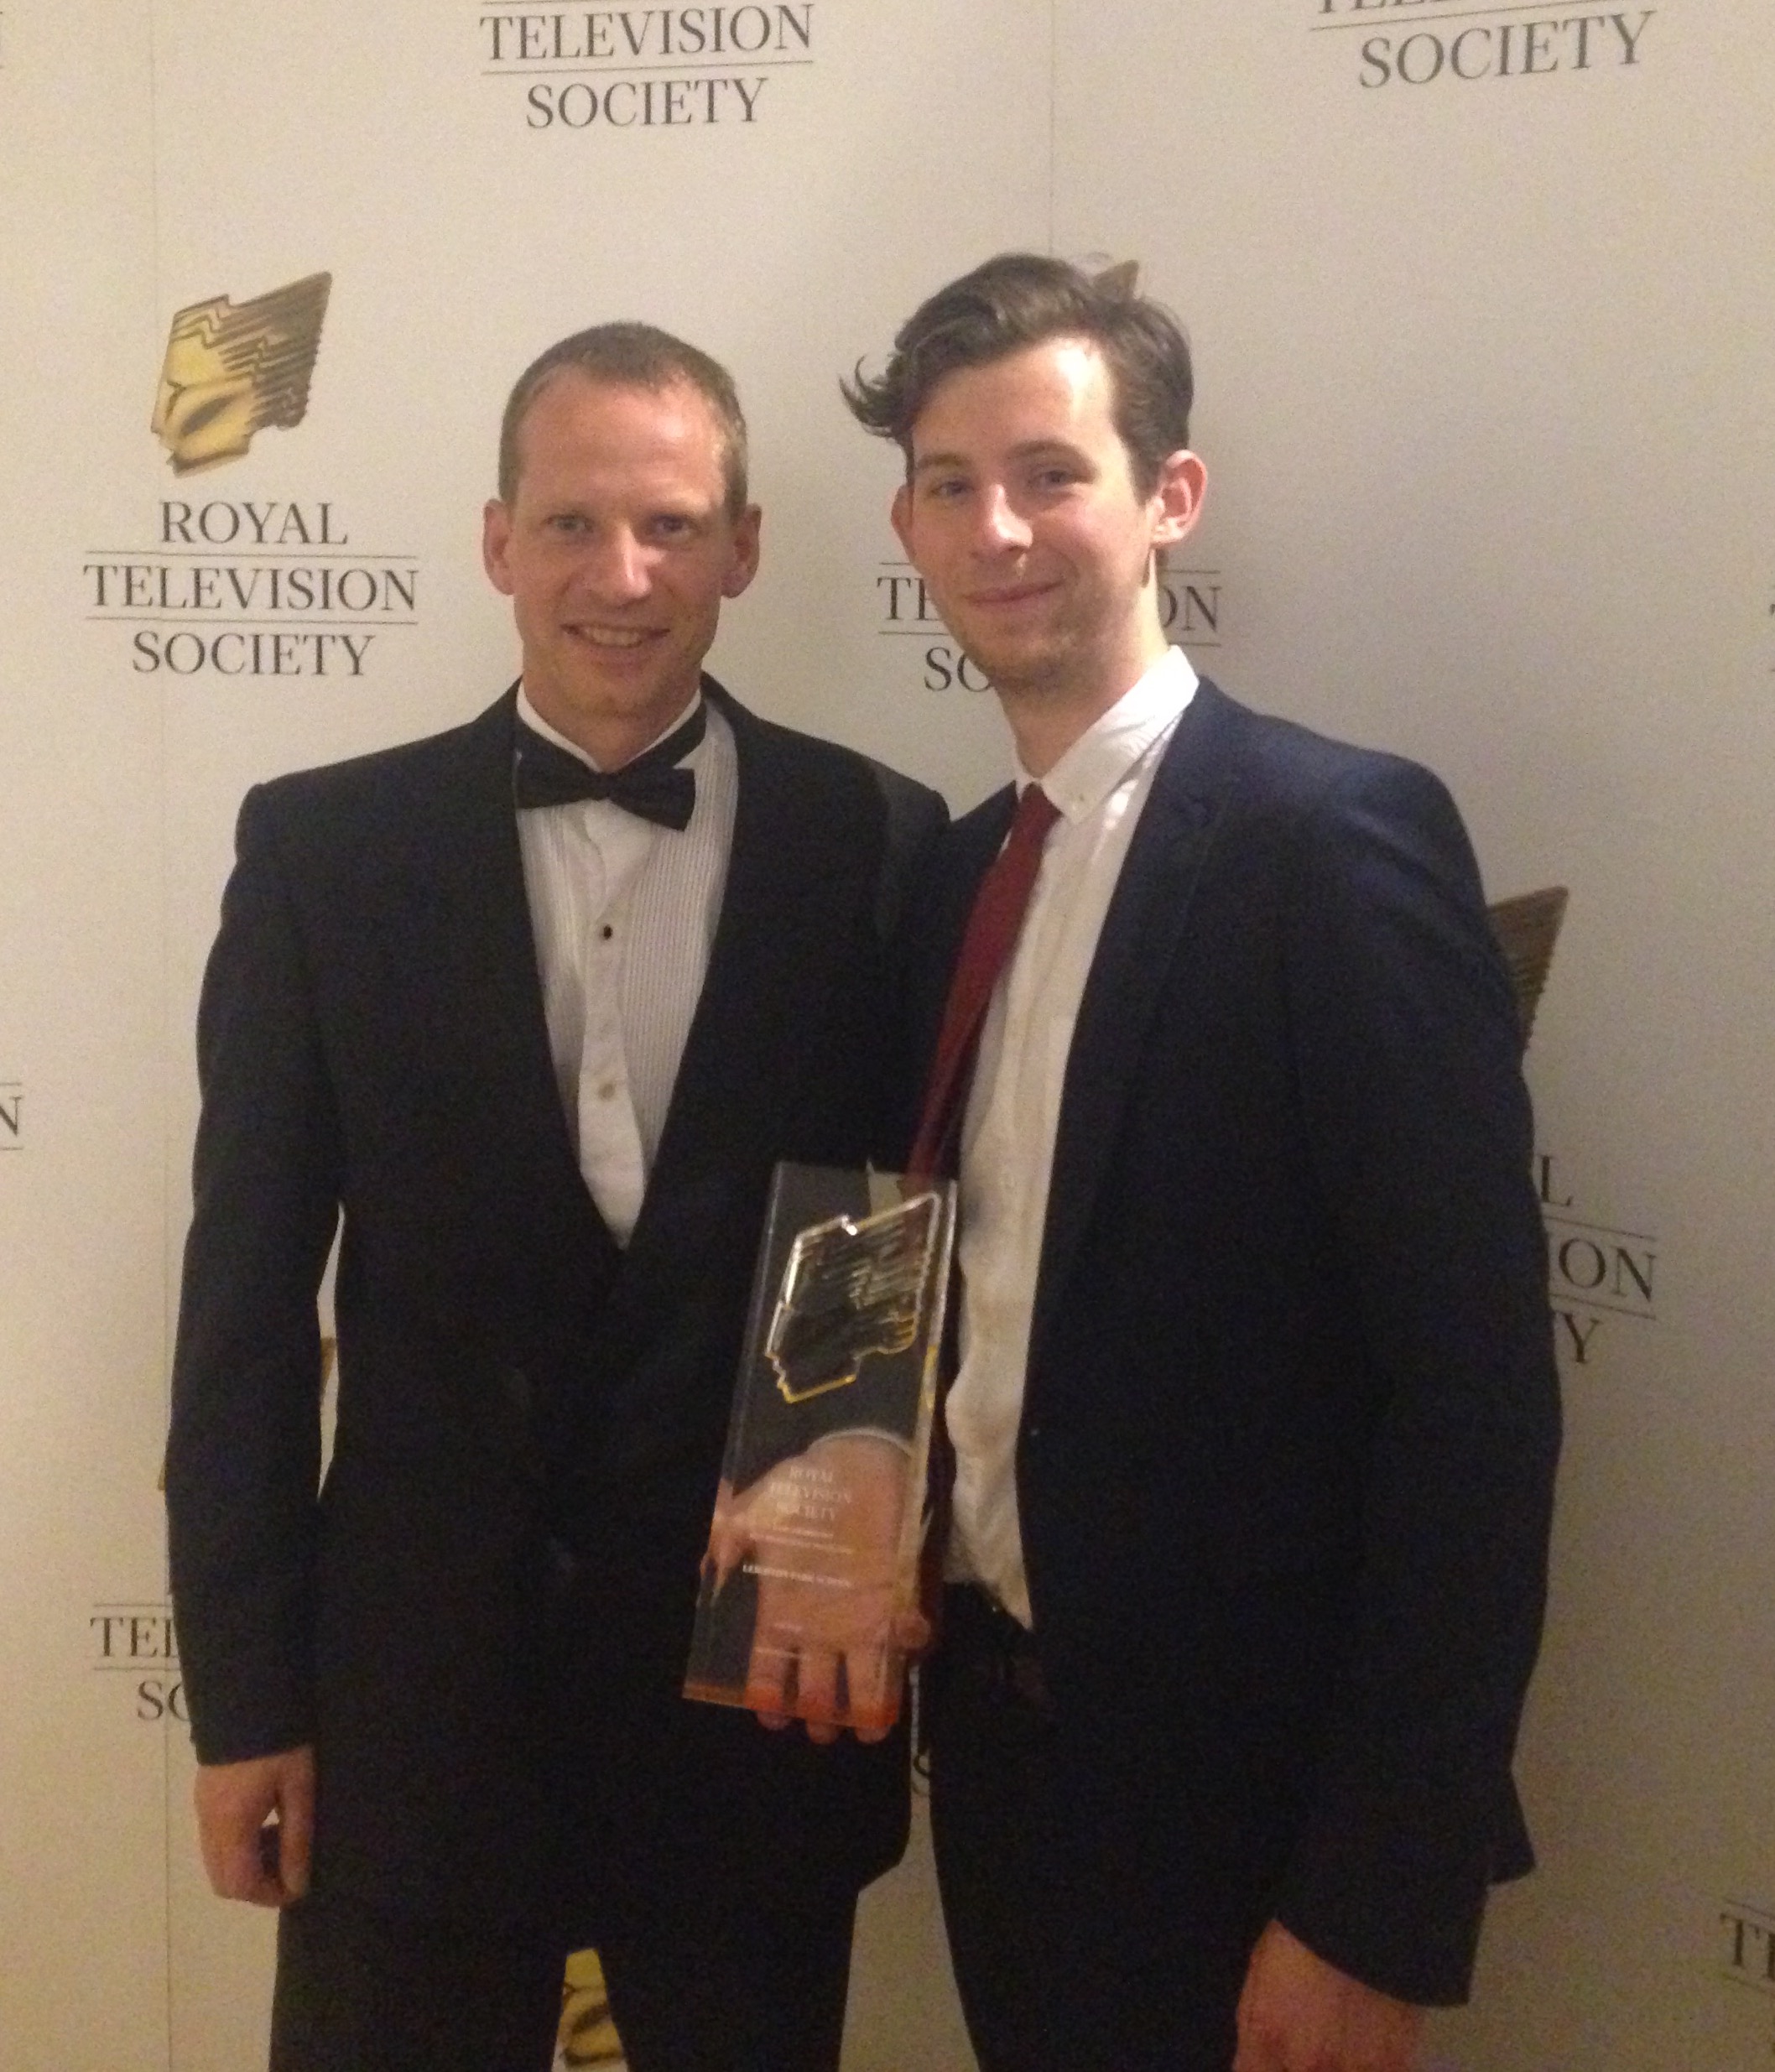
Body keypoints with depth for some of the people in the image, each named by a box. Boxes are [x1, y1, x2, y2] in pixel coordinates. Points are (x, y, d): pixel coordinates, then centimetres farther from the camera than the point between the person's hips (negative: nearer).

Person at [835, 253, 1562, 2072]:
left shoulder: (1334, 833, -16)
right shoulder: (960, 869, 7)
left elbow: (1476, 1384, -20)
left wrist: (1382, 1905, -20)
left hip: (1239, 1784, -7)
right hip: (999, 1733, 7)